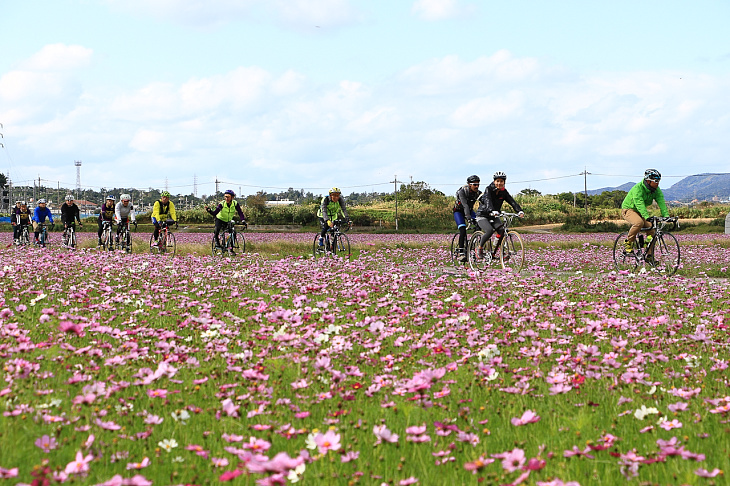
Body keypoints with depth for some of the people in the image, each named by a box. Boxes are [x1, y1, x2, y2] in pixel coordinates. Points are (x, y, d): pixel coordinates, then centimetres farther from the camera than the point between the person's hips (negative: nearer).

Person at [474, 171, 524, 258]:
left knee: (502, 231, -21)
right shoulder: (489, 189, -18)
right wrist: (492, 211, -55)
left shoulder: (504, 192, -3)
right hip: (483, 216, -5)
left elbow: (512, 202, -15)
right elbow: (487, 201, -35)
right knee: (490, 230, -29)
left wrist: (520, 211, -34)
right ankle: (479, 249, -9)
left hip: (494, 217, 5)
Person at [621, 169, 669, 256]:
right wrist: (647, 217, -53)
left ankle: (649, 254, -2)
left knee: (652, 230, -12)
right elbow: (639, 204, -40)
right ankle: (628, 243, -17)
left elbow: (661, 202, -17)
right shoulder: (638, 188, -28)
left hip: (640, 212, 7)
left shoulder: (656, 190, -7)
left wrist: (666, 215, -33)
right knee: (639, 222, -36)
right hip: (628, 209, -7)